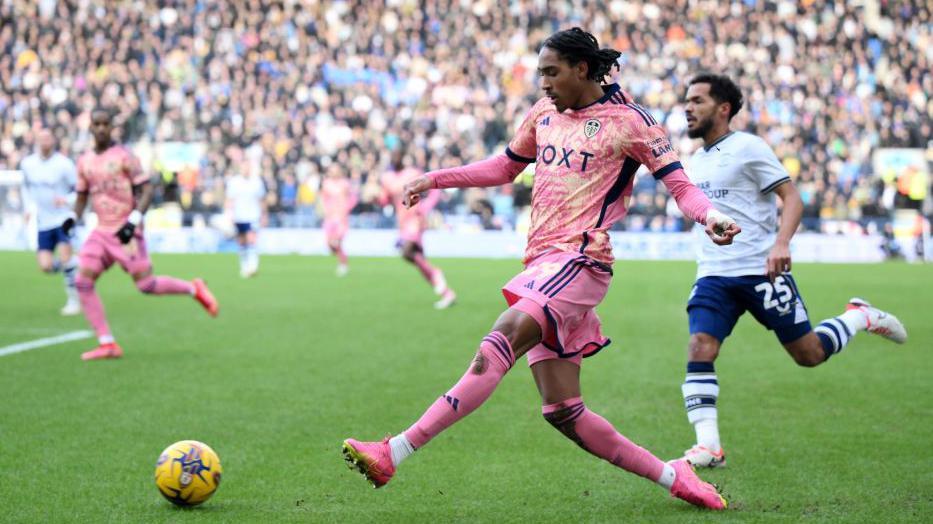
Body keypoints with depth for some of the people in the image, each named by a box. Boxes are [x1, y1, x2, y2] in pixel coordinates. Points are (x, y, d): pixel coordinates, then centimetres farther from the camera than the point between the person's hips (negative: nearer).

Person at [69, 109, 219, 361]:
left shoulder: (124, 156, -7)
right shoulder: (84, 161, 10)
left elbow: (146, 190, -10)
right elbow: (82, 195, 22)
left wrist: (133, 221, -21)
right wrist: (74, 217, 3)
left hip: (126, 231, -6)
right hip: (101, 232, 6)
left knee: (146, 285, -8)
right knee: (83, 282, -9)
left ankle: (194, 289, 19)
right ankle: (107, 344, -5)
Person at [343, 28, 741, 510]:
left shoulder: (629, 121, 0)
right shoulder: (544, 114, 18)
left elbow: (679, 184, -2)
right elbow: (505, 167, 32)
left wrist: (709, 216, -23)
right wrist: (435, 179, 25)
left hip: (579, 262, -8)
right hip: (542, 266, 8)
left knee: (497, 346, -27)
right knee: (562, 411, 3)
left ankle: (395, 453, -35)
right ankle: (672, 477, 14)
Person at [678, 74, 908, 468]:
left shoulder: (747, 147, -6)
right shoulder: (695, 161, 15)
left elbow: (792, 198, -11)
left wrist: (780, 244, -25)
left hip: (761, 270, -6)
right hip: (713, 274, 6)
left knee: (808, 355, 2)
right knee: (699, 351, -16)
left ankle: (860, 317, 30)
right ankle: (708, 446, -17)